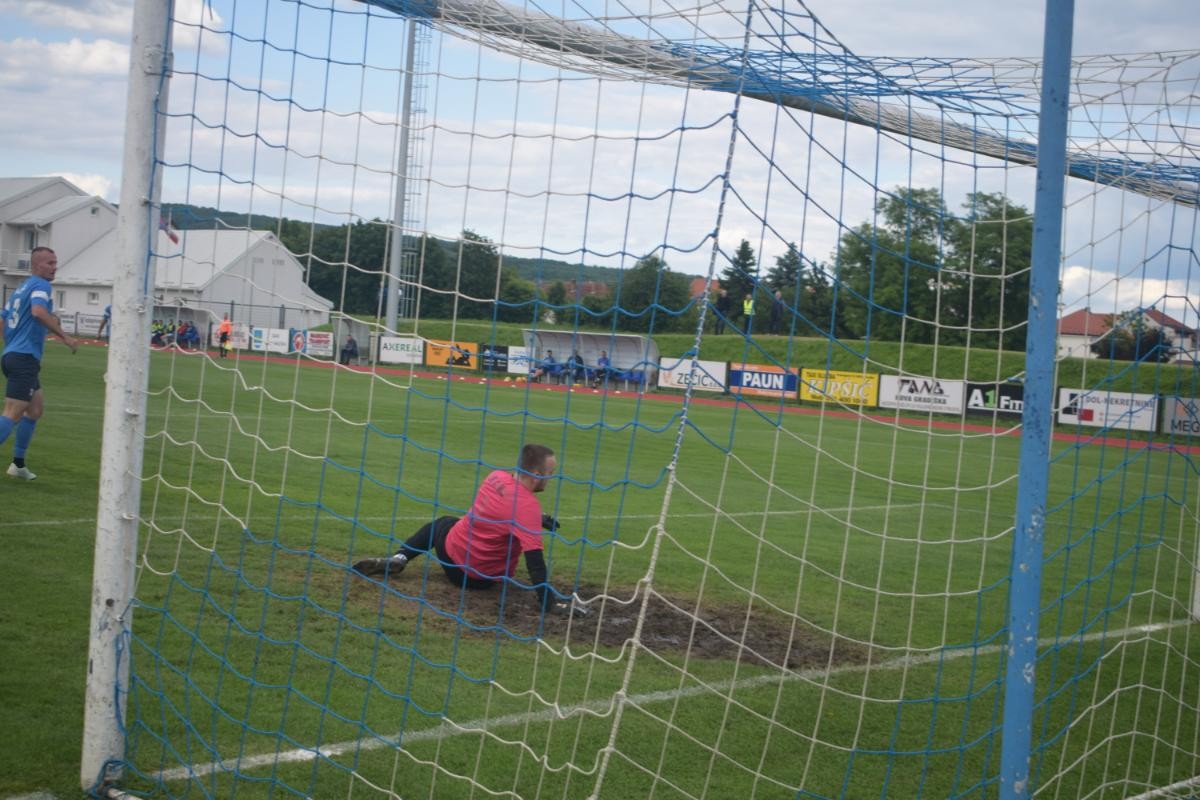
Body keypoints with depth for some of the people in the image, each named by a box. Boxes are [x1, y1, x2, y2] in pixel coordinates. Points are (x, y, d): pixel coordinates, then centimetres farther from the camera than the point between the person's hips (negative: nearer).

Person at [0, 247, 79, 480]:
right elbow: (38, 311, -28)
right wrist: (65, 336, -25)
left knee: (37, 406, 20)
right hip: (25, 358, -10)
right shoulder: (40, 285, -8)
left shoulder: (21, 288, 20)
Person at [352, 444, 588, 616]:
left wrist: (538, 520, 6)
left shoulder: (496, 475, -8)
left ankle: (399, 558, 13)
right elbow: (534, 558, -32)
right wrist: (549, 602, -30)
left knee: (440, 523, 37)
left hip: (451, 551, 3)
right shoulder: (528, 505, -29)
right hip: (481, 579, -3)